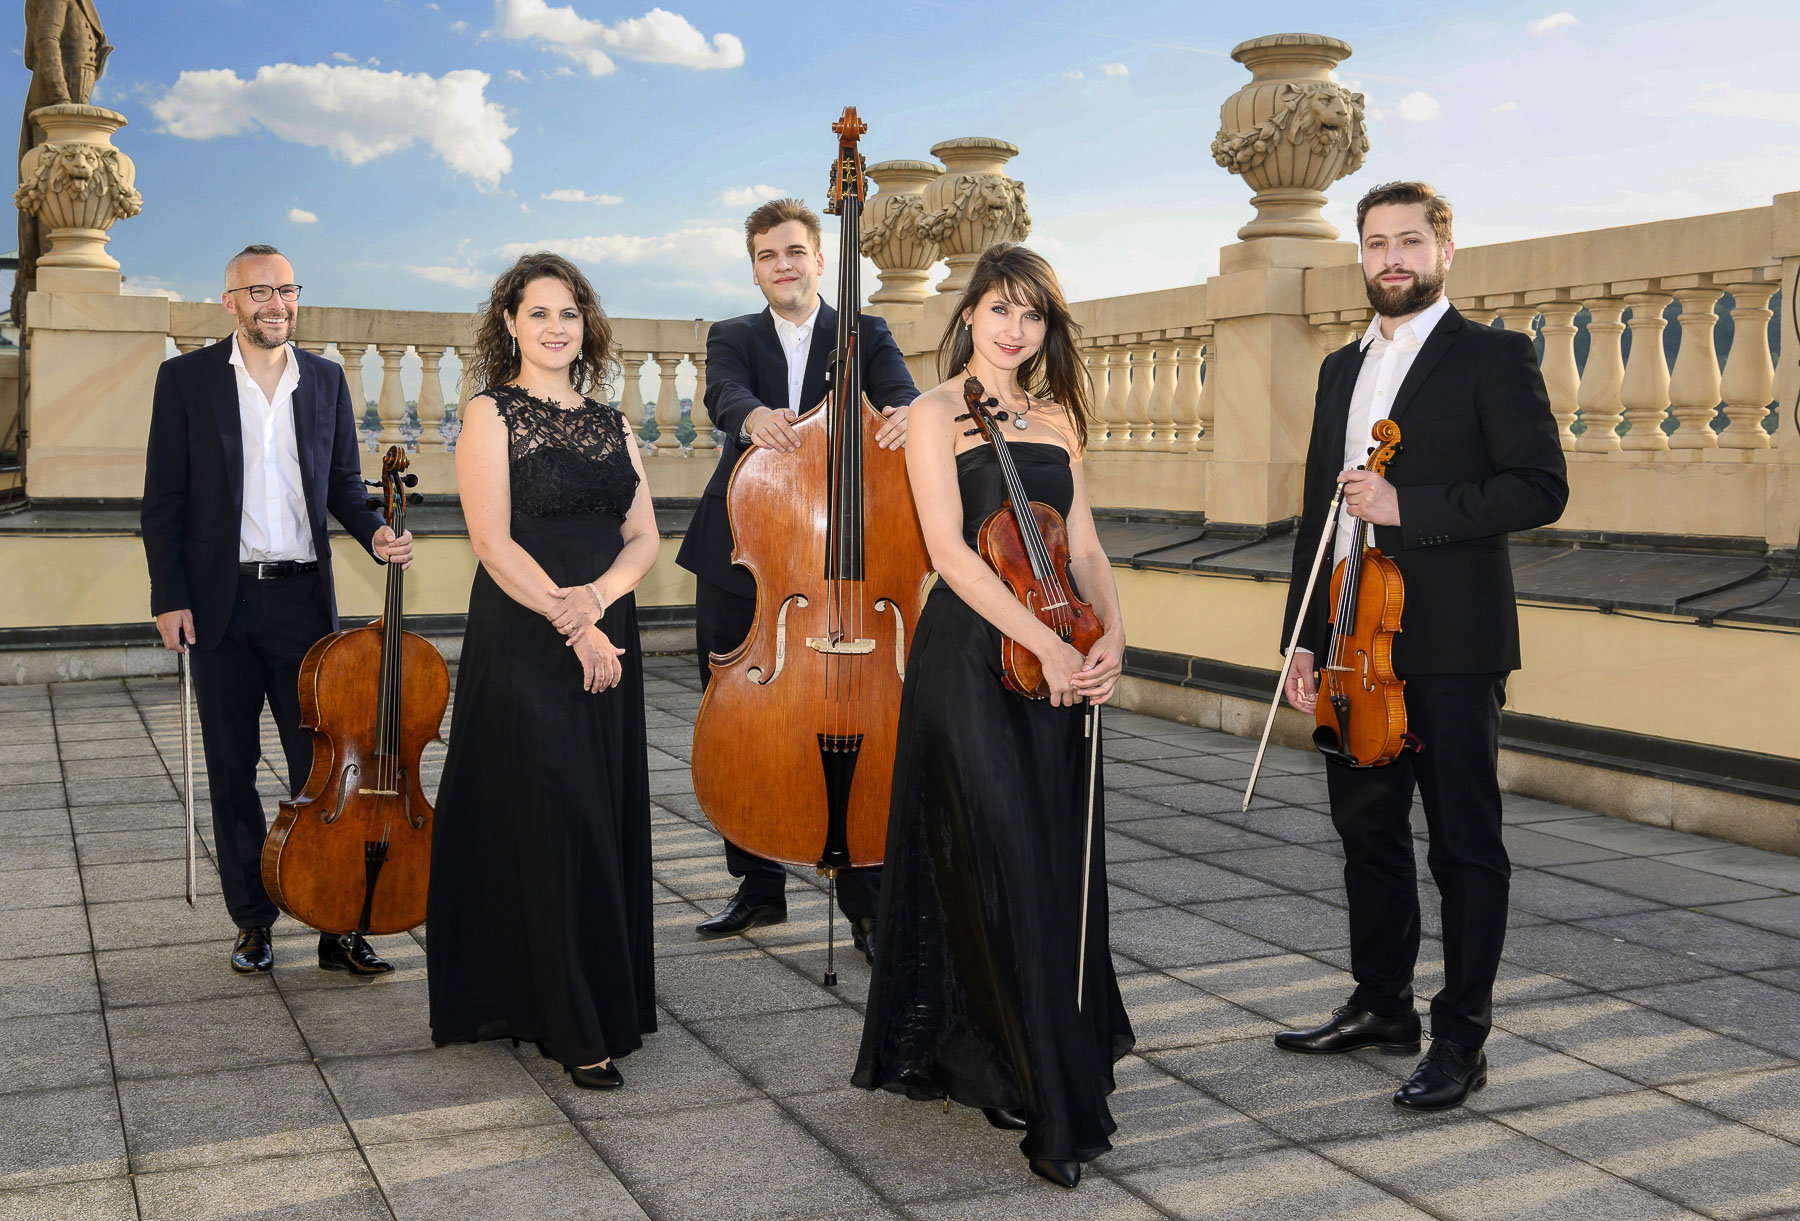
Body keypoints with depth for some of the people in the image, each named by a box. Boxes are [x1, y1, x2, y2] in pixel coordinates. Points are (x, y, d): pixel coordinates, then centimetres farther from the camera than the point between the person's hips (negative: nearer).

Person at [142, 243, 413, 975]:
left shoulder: (325, 380, 9)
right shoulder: (186, 378, 2)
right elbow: (163, 499, 1)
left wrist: (374, 531, -8)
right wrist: (170, 597, -6)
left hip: (303, 596, 1)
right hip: (220, 602, -1)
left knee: (320, 763, 0)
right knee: (231, 768, 7)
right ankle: (253, 920, 19)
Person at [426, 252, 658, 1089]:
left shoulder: (610, 425, 14)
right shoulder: (492, 417, -2)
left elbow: (643, 536, 8)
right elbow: (494, 543, -12)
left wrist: (598, 595, -12)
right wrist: (572, 626, -16)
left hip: (606, 642, 6)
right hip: (522, 648, -5)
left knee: (608, 824, 8)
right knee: (549, 827, -5)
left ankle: (608, 1002, 20)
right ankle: (571, 1027, 2)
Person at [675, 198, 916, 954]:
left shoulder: (864, 336, 9)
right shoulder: (733, 338, 11)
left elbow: (897, 388, -11)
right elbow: (722, 393, -12)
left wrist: (904, 411, -37)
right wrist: (750, 413, -36)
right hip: (739, 559, 3)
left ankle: (867, 902, 4)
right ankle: (758, 887, 24)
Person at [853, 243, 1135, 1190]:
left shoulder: (1056, 419, 16)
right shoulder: (939, 413, -2)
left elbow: (1083, 547, 11)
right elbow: (950, 553, -13)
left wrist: (1111, 633, -8)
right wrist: (1047, 643, -20)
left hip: (1059, 666, 6)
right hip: (971, 658, -6)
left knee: (1059, 870, 8)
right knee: (1003, 872, -8)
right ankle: (1050, 1111, -3)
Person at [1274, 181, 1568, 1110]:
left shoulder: (1493, 357, -3)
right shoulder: (1341, 370, 17)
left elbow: (1541, 487, -12)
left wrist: (1407, 504, -20)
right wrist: (1304, 639, 12)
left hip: (1451, 649, -7)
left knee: (1463, 843, 1)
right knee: (1367, 832, 15)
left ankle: (1461, 1040, 10)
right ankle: (1381, 1006, 29)